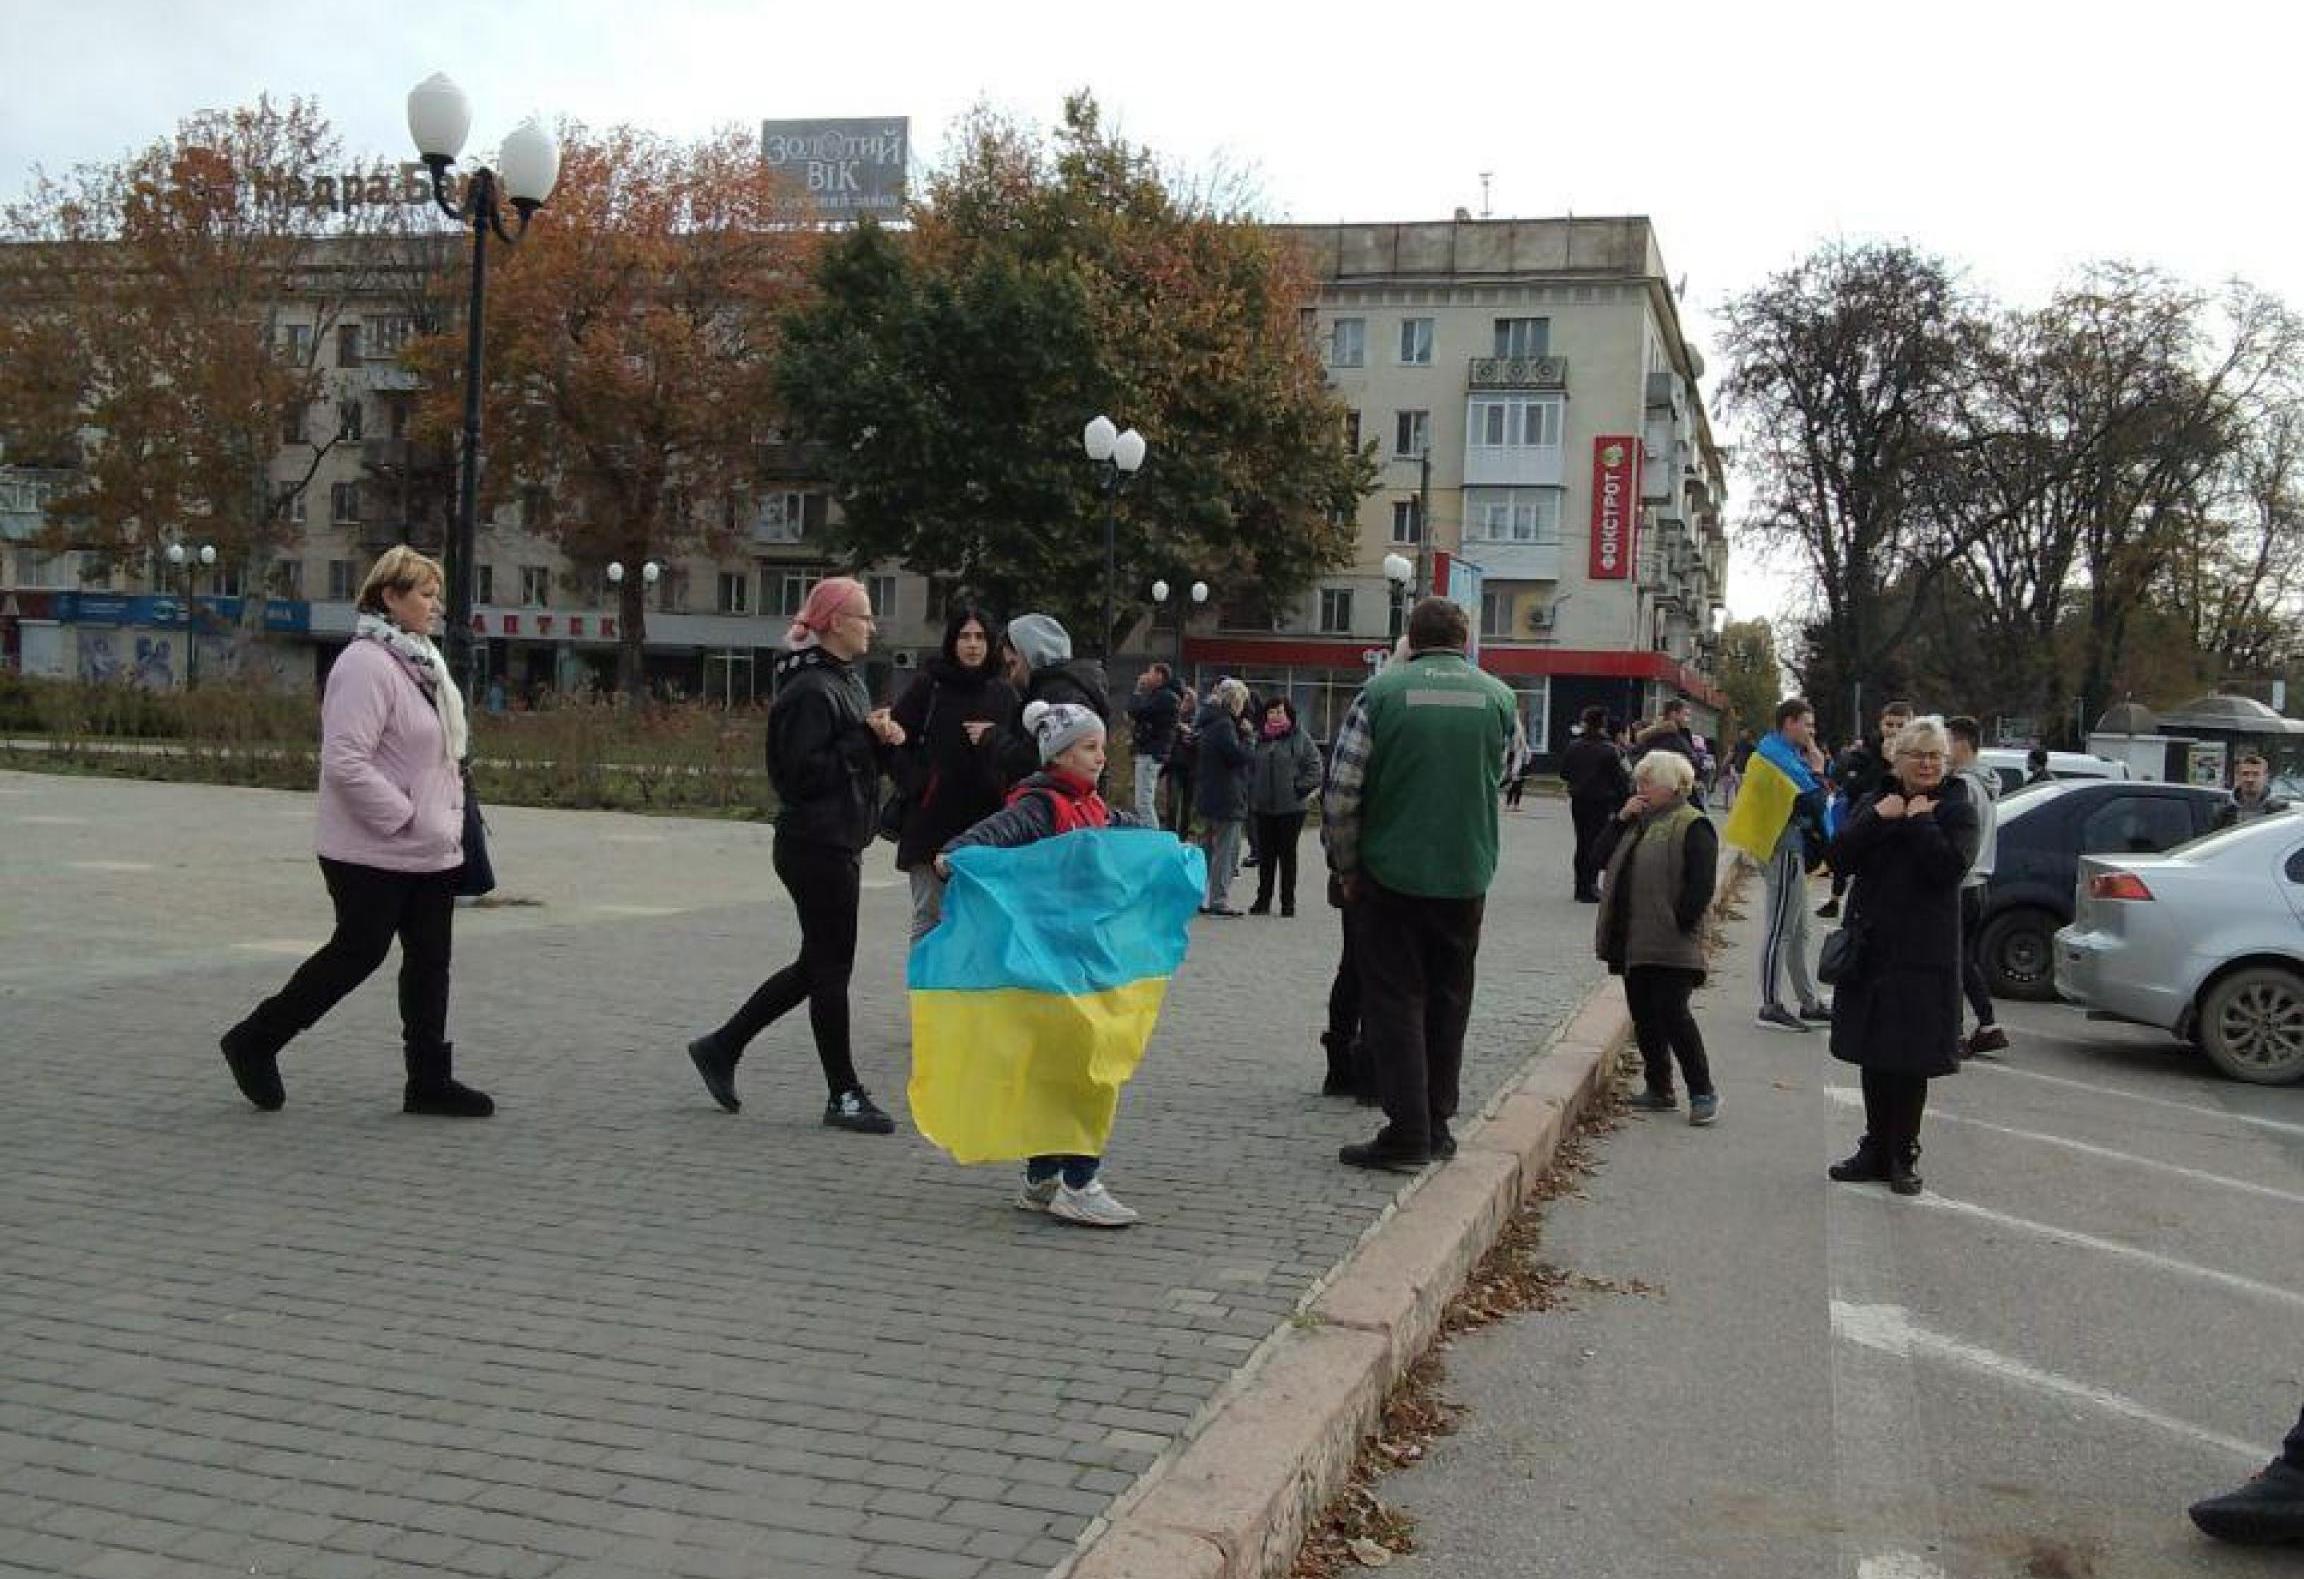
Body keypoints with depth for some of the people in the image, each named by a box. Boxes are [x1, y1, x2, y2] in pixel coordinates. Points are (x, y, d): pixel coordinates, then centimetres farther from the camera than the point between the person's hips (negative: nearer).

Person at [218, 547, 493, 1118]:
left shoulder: (421, 661, 15)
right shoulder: (365, 664, -17)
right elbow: (345, 761, -25)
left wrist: (449, 815, 12)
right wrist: (405, 818, -22)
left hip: (429, 851, 9)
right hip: (375, 852, -9)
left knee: (429, 959, 9)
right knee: (358, 952, 0)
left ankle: (429, 1080, 16)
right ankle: (254, 1041, 18)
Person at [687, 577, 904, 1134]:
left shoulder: (847, 681, 15)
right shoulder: (811, 689, -16)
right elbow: (799, 773, -22)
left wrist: (883, 741, 0)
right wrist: (866, 738, -17)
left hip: (838, 843, 10)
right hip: (817, 844, -10)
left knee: (818, 964, 16)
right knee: (831, 967, -1)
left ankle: (720, 1047, 26)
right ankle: (844, 1096, 9)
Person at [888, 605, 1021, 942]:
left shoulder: (1003, 693, 9)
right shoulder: (929, 686, 0)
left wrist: (994, 738, -7)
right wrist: (915, 781, -11)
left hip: (987, 818, 3)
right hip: (932, 817, -3)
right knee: (929, 916, 1)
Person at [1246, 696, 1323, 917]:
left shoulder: (1300, 739, -2)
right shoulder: (1258, 739, 7)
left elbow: (1314, 768, -3)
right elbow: (1248, 769, 11)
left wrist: (1300, 788, -10)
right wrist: (1250, 796, 2)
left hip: (1291, 807, -3)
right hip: (1263, 807, 3)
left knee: (1287, 854, 4)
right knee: (1267, 854, 8)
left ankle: (1288, 901, 11)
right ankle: (1263, 899, 16)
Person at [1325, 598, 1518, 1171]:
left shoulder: (1381, 691, -7)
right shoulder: (1498, 696, 1)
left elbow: (1340, 792, -10)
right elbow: (1499, 779, 11)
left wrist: (1346, 866, 2)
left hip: (1391, 872, -3)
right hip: (1467, 877, 3)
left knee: (1394, 1000, 4)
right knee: (1448, 1002, 15)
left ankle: (1407, 1132, 0)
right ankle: (1437, 1125, 21)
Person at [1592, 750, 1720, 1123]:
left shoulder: (1692, 826, -8)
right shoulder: (1638, 822, 17)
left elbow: (1702, 883, -15)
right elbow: (1602, 858, 12)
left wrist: (1681, 922, -17)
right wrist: (1620, 819, 2)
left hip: (1669, 946, -8)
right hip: (1633, 942, 8)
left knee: (1672, 1013, -10)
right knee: (1644, 1017, 11)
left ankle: (1703, 1091, 1)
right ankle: (1659, 1090, 20)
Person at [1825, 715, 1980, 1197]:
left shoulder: (1957, 810, -2)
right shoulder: (1874, 803, 10)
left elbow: (1951, 867, -18)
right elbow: (1840, 858, -3)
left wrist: (1918, 820, -14)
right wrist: (1878, 818, -12)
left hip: (1924, 952, -4)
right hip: (1870, 945, 4)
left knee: (1911, 1058, 1)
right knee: (1872, 1053, 11)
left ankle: (1904, 1156, 12)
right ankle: (1876, 1148, 22)